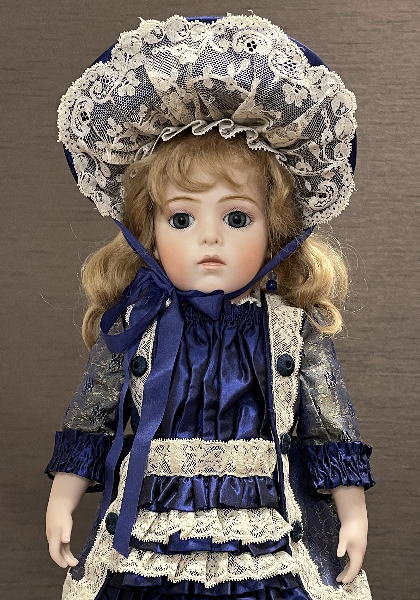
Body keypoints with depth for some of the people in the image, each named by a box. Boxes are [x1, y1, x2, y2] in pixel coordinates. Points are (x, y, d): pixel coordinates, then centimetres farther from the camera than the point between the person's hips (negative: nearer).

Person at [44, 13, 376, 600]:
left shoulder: (294, 327, -5)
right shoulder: (132, 327, -3)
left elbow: (332, 423, 3)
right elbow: (90, 417, 6)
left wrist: (352, 509, 4)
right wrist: (62, 499, 7)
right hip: (147, 546, 1)